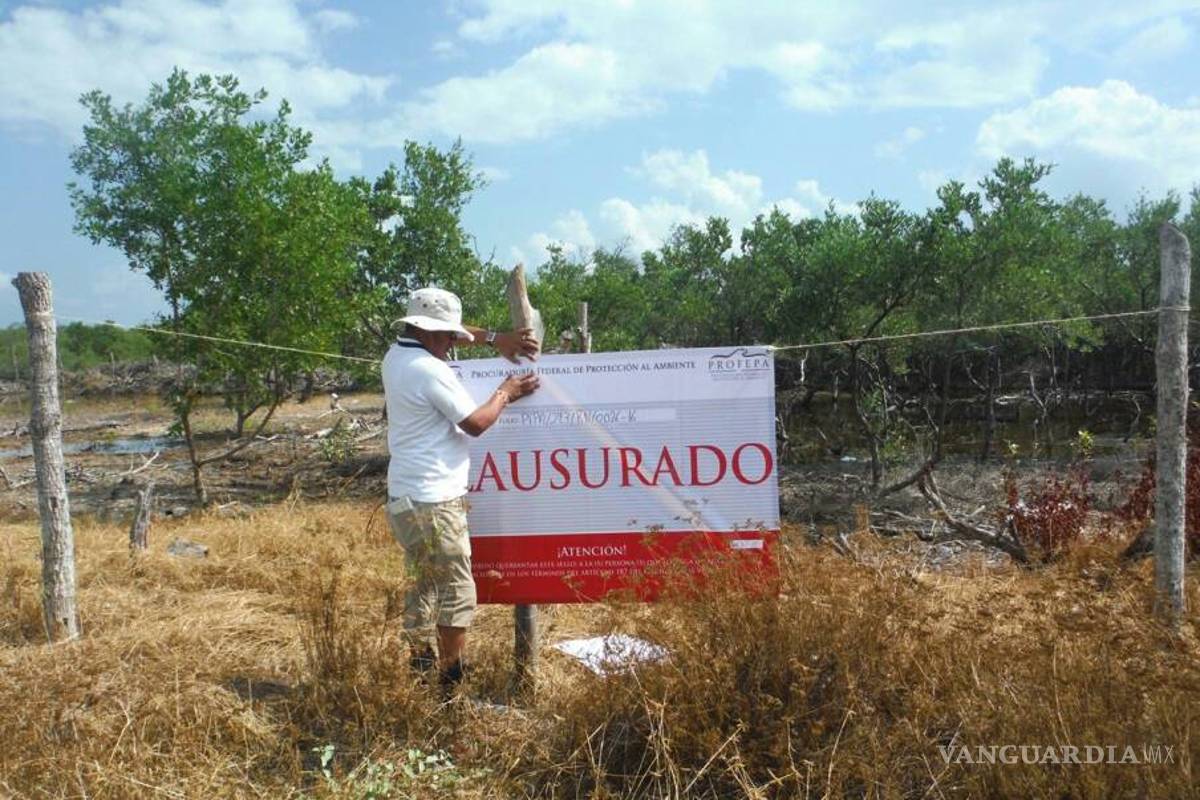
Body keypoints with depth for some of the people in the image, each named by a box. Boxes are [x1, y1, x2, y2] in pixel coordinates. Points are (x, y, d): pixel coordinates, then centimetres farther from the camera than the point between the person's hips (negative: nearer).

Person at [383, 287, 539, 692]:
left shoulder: (396, 355, 9)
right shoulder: (431, 371, -19)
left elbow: (449, 332, 24)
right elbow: (476, 423, -11)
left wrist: (495, 338, 14)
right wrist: (506, 393, 4)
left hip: (405, 498, 10)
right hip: (433, 502, -10)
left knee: (423, 586, 17)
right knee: (457, 593, -2)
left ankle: (420, 669, 25)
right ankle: (452, 681, 3)